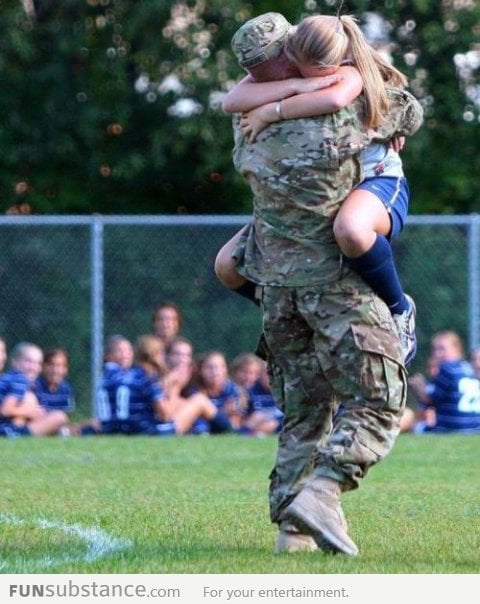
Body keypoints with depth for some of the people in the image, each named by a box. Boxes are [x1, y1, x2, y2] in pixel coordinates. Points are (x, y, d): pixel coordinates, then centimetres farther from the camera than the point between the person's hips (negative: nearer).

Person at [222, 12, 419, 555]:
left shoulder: (247, 125, 2)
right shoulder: (336, 119, -13)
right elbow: (407, 109, 1)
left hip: (274, 281, 6)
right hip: (335, 280, -6)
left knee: (303, 410, 14)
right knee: (375, 403, -2)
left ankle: (292, 528, 6)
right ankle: (322, 493, -21)